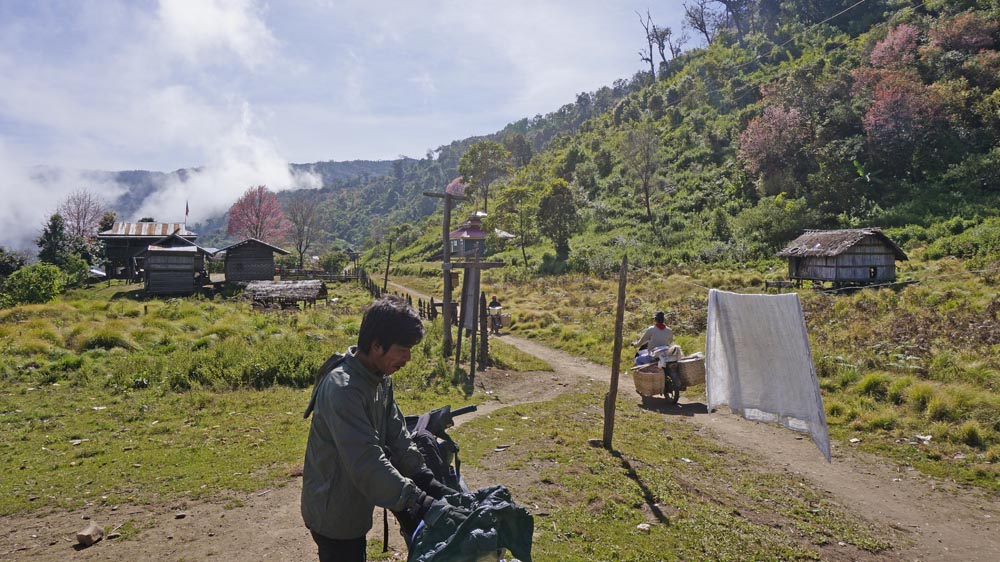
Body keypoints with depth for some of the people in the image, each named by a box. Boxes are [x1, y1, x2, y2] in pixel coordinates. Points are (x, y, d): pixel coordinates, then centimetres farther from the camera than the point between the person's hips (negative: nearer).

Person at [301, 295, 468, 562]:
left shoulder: (380, 379, -2)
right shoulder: (342, 390, -32)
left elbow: (398, 437, 0)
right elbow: (368, 465, -36)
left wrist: (430, 483, -8)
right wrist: (424, 506, -38)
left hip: (353, 505, 9)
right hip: (333, 511, -8)